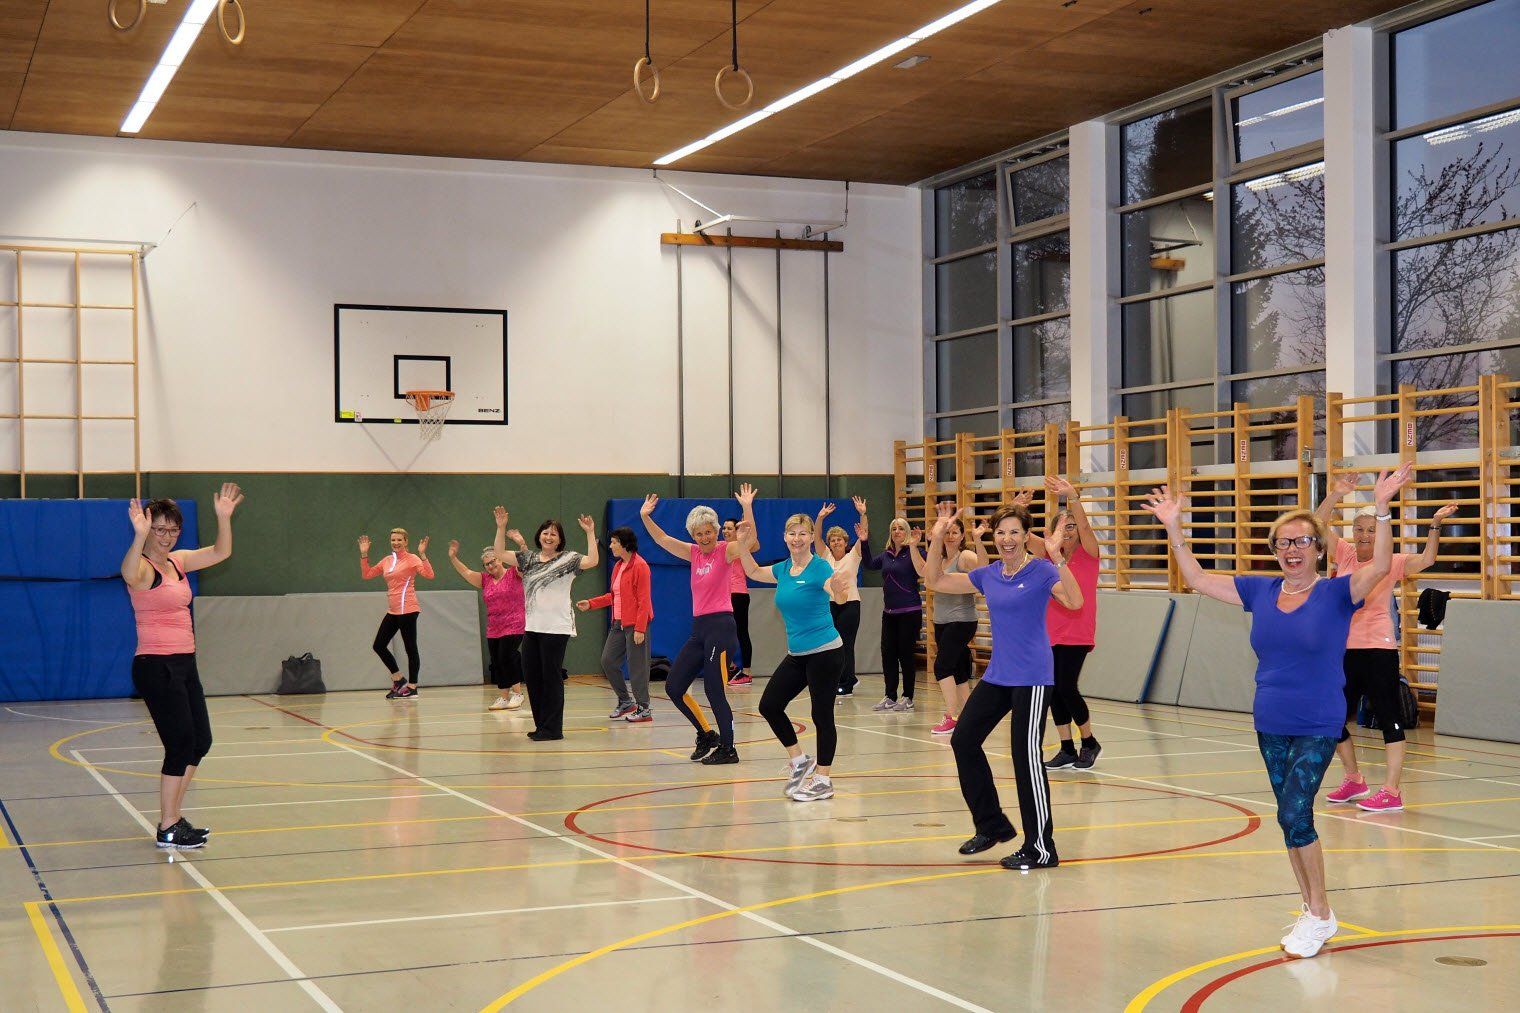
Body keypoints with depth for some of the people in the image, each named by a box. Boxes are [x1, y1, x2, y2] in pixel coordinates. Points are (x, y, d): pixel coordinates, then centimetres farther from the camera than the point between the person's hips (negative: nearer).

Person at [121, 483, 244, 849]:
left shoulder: (177, 562, 12)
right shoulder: (143, 567, -12)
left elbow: (220, 552, 17)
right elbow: (130, 576, -36)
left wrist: (223, 517, 1)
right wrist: (140, 536, -51)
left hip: (184, 664, 9)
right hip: (156, 667, -9)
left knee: (200, 742, 13)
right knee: (181, 744, -8)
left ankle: (173, 817, 25)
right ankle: (167, 830, 1)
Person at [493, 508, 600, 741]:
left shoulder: (568, 559, -3)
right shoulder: (529, 559, 13)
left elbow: (592, 561, -18)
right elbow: (500, 553, 13)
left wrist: (590, 533, -23)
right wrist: (501, 527, 3)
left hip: (557, 628, -6)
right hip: (532, 627, 6)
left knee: (551, 677, -2)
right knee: (531, 676, 9)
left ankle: (553, 729, 5)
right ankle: (541, 725, 21)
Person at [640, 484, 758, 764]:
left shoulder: (725, 551, -6)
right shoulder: (694, 553, 12)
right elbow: (662, 540, 15)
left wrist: (747, 507, -35)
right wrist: (646, 517, 2)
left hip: (720, 627, -8)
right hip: (699, 628, 8)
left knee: (714, 691, -7)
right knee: (673, 686, 8)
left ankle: (728, 749, 5)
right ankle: (706, 735, 22)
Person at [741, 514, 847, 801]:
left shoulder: (820, 567, -14)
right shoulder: (783, 569, 7)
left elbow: (836, 595, -31)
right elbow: (754, 572, 25)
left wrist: (837, 590, -54)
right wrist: (742, 542, 14)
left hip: (825, 652, -7)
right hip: (797, 655, 8)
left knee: (822, 715, -2)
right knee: (769, 705, 6)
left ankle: (823, 780, 8)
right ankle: (799, 761, 20)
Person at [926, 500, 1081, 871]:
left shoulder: (1041, 570, -10)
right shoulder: (988, 574, 8)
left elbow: (1075, 601, -28)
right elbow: (934, 582, 14)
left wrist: (1057, 557, -38)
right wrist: (937, 539, 2)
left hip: (1032, 678, -8)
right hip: (997, 675, 8)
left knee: (1026, 755, -8)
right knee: (963, 740, 11)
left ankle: (1041, 849, 0)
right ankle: (992, 826, 25)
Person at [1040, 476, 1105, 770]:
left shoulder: (1088, 553, -2)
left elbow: (1084, 526, -20)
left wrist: (1073, 497, -35)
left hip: (1077, 634, -5)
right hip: (1051, 633, 5)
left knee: (1066, 686, -12)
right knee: (1054, 690, 4)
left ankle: (1089, 742, 8)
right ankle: (1067, 749, 15)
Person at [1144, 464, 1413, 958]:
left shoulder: (1335, 594, -9)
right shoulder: (1261, 591, 3)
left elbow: (1379, 566, -25)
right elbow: (1197, 579, 6)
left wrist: (1382, 509, -36)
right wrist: (1174, 528, -2)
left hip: (1318, 728, -5)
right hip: (1271, 726, 5)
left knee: (1293, 813, -15)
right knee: (1291, 818, 12)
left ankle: (1320, 916, -1)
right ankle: (1312, 909, 25)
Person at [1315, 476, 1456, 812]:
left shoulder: (1391, 563, -2)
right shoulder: (1344, 555, 8)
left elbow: (1426, 559, -17)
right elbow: (1319, 525, 2)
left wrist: (1435, 525, -28)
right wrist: (1336, 495, -10)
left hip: (1378, 649, -5)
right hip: (1344, 650, 5)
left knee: (1390, 720, -5)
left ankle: (1391, 792, -4)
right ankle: (1354, 781, 32)